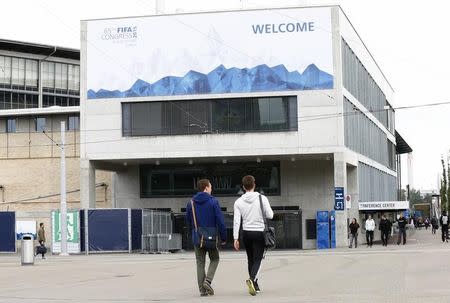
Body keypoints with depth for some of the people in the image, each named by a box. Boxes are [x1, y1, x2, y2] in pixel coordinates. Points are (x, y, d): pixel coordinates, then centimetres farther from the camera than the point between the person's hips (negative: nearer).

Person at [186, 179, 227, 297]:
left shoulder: (191, 203, 4)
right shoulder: (213, 201, -7)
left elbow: (188, 220, 12)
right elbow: (220, 221, -9)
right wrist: (223, 237, -2)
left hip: (197, 238, 3)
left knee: (200, 263, 9)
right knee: (214, 259, 15)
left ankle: (202, 289, 6)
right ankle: (208, 280, -6)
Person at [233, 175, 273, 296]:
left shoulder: (239, 202, -3)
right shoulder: (262, 198, -8)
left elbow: (236, 221, -6)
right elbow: (270, 216, -6)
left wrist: (236, 238, -3)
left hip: (246, 233, 3)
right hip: (259, 232, -2)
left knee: (250, 259, 15)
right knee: (257, 259, -2)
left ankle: (255, 285, 21)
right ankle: (252, 279, -27)